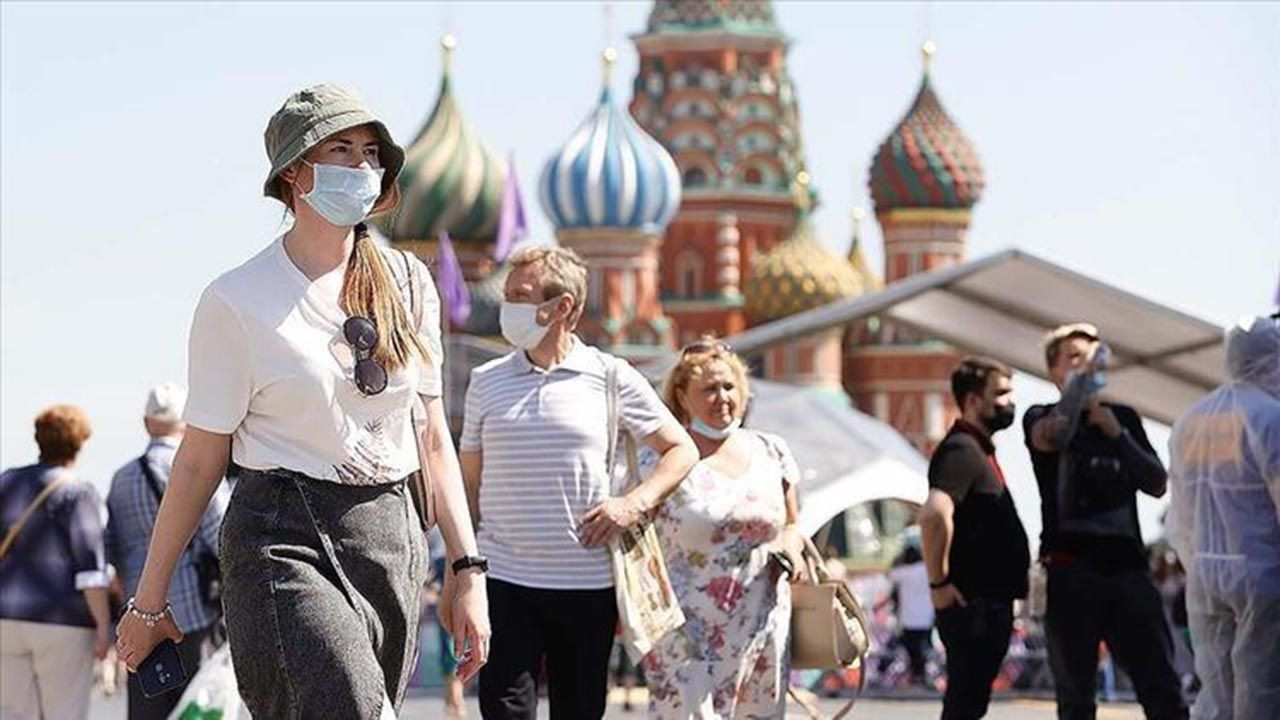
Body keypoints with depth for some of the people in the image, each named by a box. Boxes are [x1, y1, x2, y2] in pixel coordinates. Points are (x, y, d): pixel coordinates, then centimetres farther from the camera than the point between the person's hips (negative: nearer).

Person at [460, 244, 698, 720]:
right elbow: (469, 482, 14)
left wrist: (635, 503, -9)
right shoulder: (487, 382, 9)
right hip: (504, 579, 1)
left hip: (588, 580, -1)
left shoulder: (612, 379, 1)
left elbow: (681, 451, 8)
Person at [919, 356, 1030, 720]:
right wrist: (939, 583, -25)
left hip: (989, 603, 10)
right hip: (973, 604, -10)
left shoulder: (978, 449, 18)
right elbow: (935, 514, -31)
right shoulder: (962, 451, -15)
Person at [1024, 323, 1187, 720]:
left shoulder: (1123, 418, 18)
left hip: (1127, 567, 2)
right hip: (1070, 571, -2)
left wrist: (1116, 433, -2)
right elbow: (1048, 437, -17)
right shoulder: (1043, 418, 8)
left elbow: (1156, 484, 9)